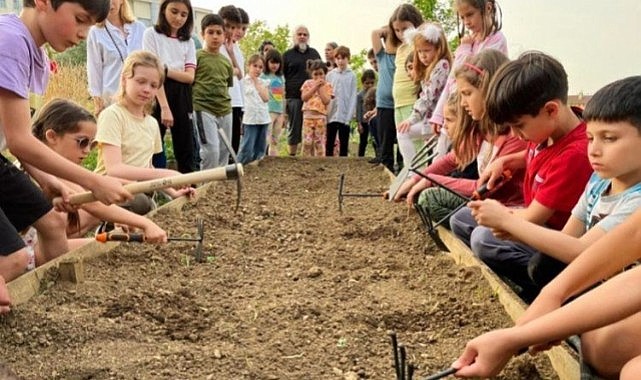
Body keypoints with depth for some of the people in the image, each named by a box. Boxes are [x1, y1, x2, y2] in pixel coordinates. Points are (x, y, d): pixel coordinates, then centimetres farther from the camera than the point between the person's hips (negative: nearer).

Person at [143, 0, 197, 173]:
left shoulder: (188, 41, 11)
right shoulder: (152, 34, -1)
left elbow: (189, 76, 0)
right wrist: (164, 107, -19)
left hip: (182, 98, 4)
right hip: (158, 96, -4)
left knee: (186, 148, 5)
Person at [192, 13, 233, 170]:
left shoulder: (226, 61, 13)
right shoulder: (197, 56, -4)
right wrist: (193, 103, -10)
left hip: (225, 111, 6)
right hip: (203, 110, -6)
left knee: (224, 151, 10)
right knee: (211, 151, -14)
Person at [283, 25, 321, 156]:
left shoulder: (314, 53, 16)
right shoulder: (288, 54, 9)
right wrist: (283, 98, -1)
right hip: (294, 97, -2)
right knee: (294, 128, 2)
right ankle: (292, 154, 10)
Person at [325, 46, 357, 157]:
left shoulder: (351, 75, 0)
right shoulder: (330, 75, 6)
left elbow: (353, 97, -2)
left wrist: (350, 116, -9)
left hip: (345, 116, -2)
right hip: (331, 115, 2)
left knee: (344, 144, 5)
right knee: (329, 143, 6)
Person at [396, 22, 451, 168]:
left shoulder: (442, 65, -12)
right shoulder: (429, 69, 19)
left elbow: (429, 96, -19)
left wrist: (412, 119, -22)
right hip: (429, 117, 10)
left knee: (403, 132, -17)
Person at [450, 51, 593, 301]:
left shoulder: (575, 155, -31)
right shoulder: (546, 131, -4)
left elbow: (532, 219, -28)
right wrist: (504, 162, 3)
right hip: (533, 216, 10)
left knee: (484, 238, -29)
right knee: (460, 220, 9)